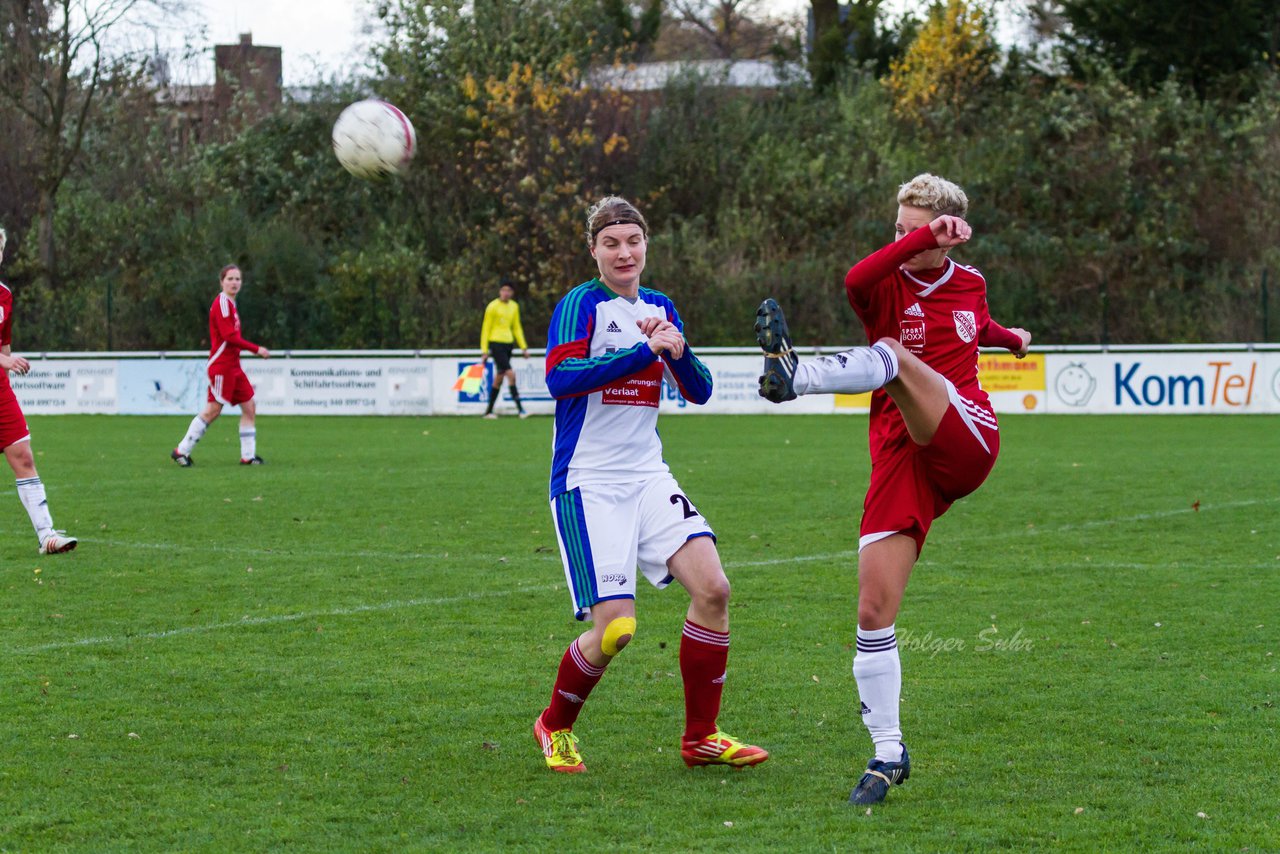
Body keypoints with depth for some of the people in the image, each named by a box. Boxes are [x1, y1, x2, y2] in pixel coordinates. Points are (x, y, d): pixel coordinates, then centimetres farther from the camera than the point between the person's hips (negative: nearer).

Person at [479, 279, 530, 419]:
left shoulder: (514, 306, 11)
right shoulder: (492, 307, -8)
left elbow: (517, 328, 18)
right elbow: (486, 329, -5)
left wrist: (524, 347, 12)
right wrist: (484, 351, -8)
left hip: (508, 344, 7)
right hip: (495, 343, -7)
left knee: (499, 379, 9)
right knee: (511, 374, -17)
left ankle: (489, 411, 16)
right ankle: (520, 409, -20)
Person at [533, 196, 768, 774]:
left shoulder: (659, 308, 14)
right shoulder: (581, 304, -7)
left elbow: (699, 392, 13)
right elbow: (560, 376, -23)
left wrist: (679, 351, -8)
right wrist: (646, 350, -25)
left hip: (648, 478, 6)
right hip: (588, 483, -6)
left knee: (712, 588, -10)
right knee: (615, 626, -14)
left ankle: (700, 737, 4)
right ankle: (554, 726, 13)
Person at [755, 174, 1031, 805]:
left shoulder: (969, 285, 15)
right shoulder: (887, 285, 4)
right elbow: (856, 280, -26)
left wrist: (1007, 337, 32)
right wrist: (923, 235, -31)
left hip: (965, 442, 0)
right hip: (901, 461, 0)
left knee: (893, 356, -29)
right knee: (873, 610, -8)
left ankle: (794, 377, -58)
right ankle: (888, 753, 4)